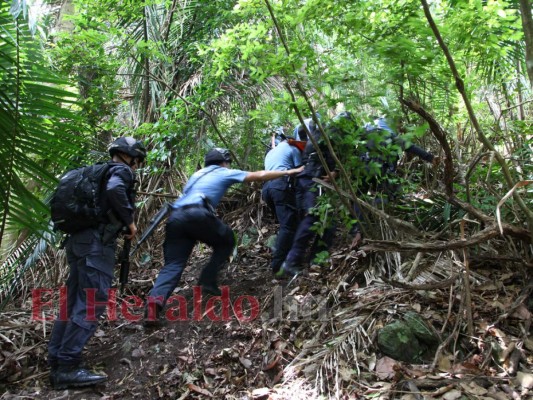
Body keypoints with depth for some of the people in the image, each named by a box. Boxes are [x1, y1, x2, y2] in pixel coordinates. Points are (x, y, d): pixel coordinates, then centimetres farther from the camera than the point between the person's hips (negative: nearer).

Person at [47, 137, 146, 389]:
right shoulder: (121, 171, -2)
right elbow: (114, 189, -24)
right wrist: (129, 220, -13)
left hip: (78, 240, 10)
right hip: (96, 242, -9)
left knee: (73, 301, 11)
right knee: (92, 302, -10)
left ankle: (56, 362, 14)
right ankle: (67, 367, -12)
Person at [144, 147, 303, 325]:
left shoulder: (197, 174, 38)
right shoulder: (225, 172, 21)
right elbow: (259, 175, 22)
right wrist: (287, 172, 31)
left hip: (175, 216, 5)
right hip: (197, 214, -5)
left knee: (172, 265, 1)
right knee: (226, 241, 20)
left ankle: (155, 300, -23)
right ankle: (207, 281, 11)